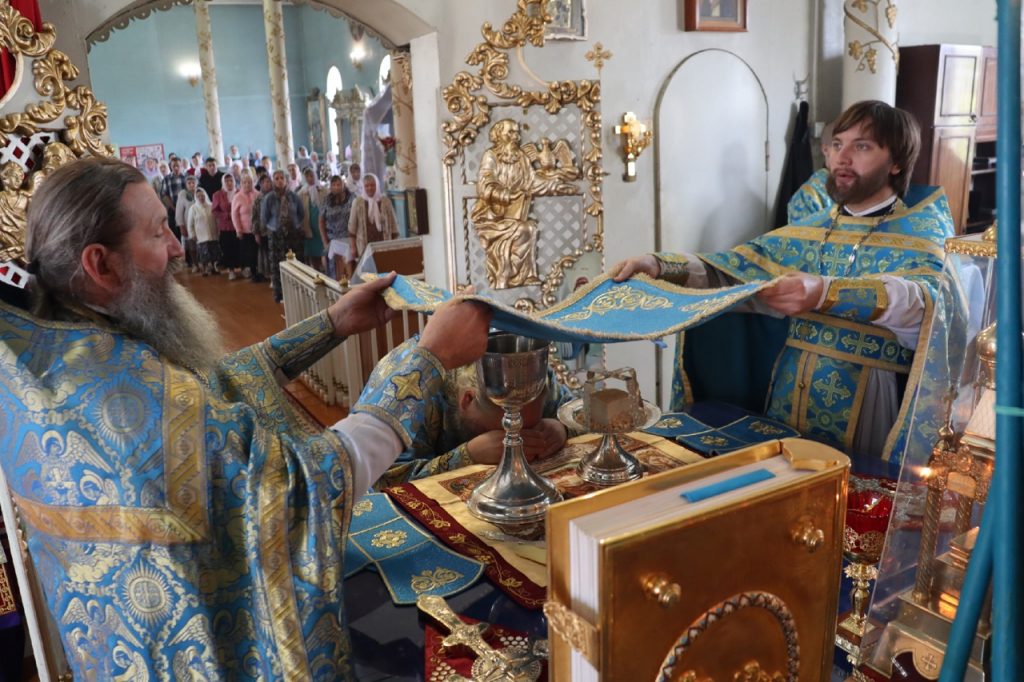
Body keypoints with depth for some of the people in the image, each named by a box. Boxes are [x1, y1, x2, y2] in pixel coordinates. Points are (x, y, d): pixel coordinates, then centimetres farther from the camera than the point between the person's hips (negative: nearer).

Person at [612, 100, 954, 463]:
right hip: (789, 390, 4)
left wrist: (824, 294, -40)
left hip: (866, 399, -4)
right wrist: (660, 265, -16)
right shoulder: (810, 230, 12)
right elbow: (731, 270, 2)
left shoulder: (923, 233, -2)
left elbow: (923, 299, -23)